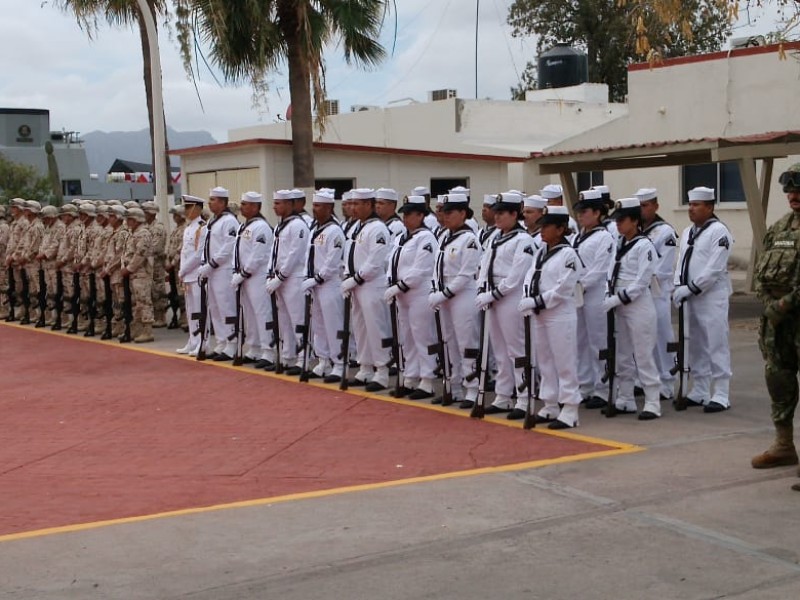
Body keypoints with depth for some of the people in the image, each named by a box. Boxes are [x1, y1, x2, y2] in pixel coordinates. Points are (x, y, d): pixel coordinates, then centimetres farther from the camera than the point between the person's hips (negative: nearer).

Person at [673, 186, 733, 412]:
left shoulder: (719, 232, -9)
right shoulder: (687, 232, 15)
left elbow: (714, 268, -16)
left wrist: (691, 288, -16)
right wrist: (679, 287, -2)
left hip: (712, 297, -8)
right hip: (691, 298, 8)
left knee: (716, 346, -6)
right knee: (696, 346, 12)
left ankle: (720, 396, -2)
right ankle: (699, 392, 20)